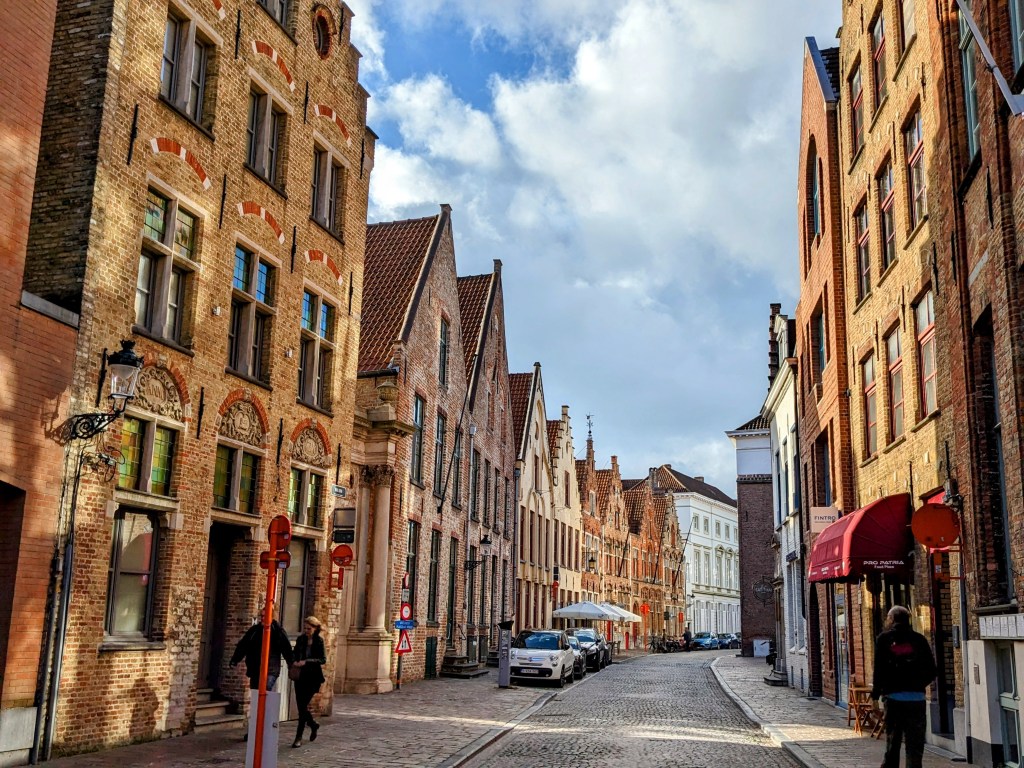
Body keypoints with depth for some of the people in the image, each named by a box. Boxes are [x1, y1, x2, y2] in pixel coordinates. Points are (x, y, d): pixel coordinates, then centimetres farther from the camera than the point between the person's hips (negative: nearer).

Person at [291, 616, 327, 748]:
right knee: (301, 705, 7)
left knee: (303, 705, -8)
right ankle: (313, 724, 36)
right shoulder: (301, 639, 5)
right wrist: (294, 662, -5)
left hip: (312, 678, -5)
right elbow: (295, 654, 17)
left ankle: (299, 737, 3)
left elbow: (323, 659, -13)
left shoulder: (319, 641, -7)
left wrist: (306, 662, -22)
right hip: (300, 676, 5)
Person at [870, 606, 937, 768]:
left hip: (893, 696, -1)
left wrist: (876, 691, 8)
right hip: (916, 697, 1)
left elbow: (879, 668, -6)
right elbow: (931, 671, 4)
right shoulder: (919, 639, 6)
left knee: (892, 742, 11)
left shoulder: (884, 639, 1)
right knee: (915, 745, 4)